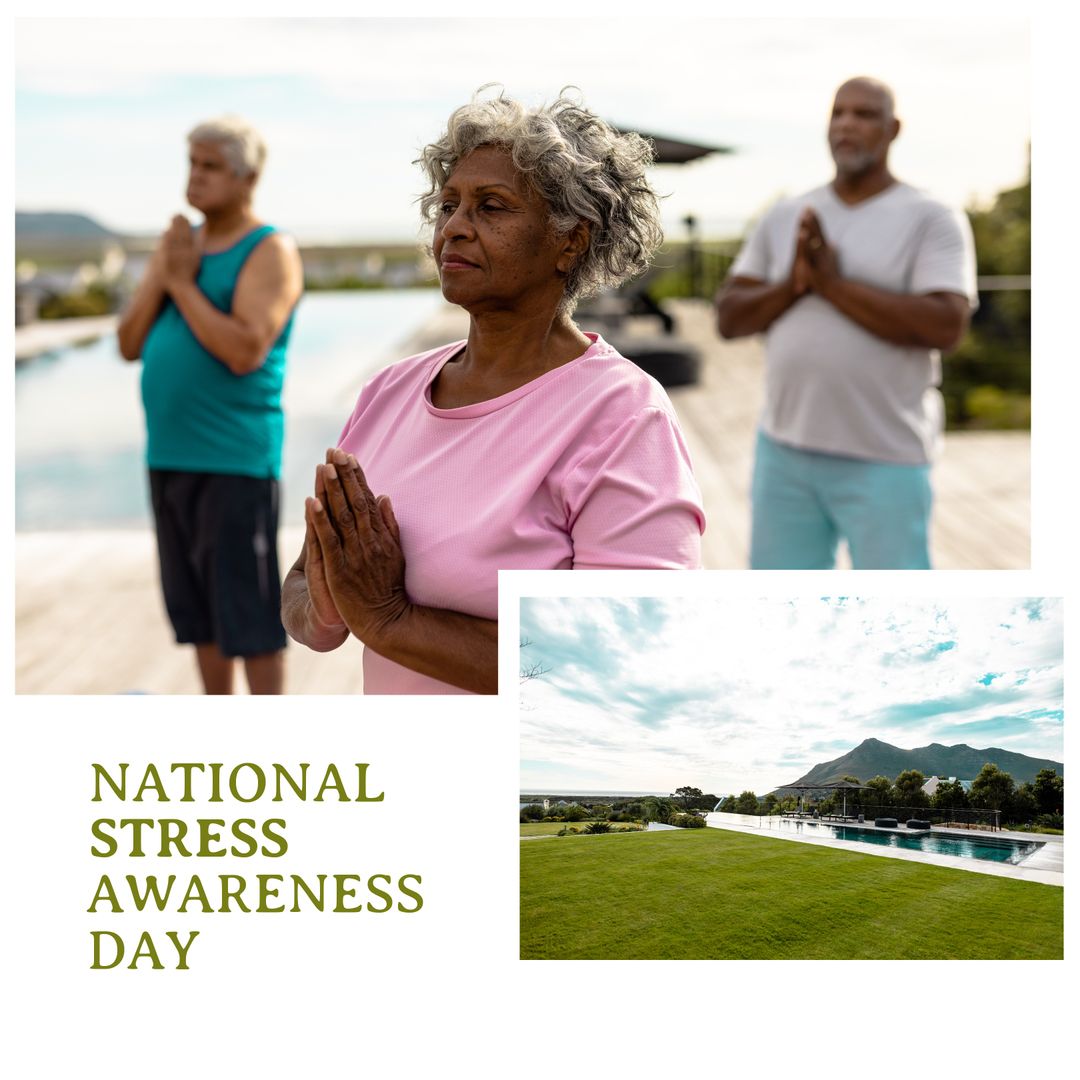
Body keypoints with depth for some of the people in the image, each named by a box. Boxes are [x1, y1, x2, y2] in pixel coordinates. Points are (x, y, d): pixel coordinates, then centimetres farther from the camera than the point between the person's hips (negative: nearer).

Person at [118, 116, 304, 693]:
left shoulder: (269, 252, -7)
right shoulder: (178, 244, 15)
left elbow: (245, 353, -20)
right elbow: (130, 344, 10)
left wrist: (182, 283, -12)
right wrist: (162, 275, -4)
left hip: (236, 460, -7)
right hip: (169, 454, 7)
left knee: (249, 614, -4)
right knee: (198, 609, 13)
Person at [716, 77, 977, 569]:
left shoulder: (933, 221, -6)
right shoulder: (784, 218, 8)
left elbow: (945, 326, -19)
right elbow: (730, 318, 4)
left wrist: (833, 283, -20)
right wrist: (793, 285, -15)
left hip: (883, 460, -4)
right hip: (786, 450, 5)